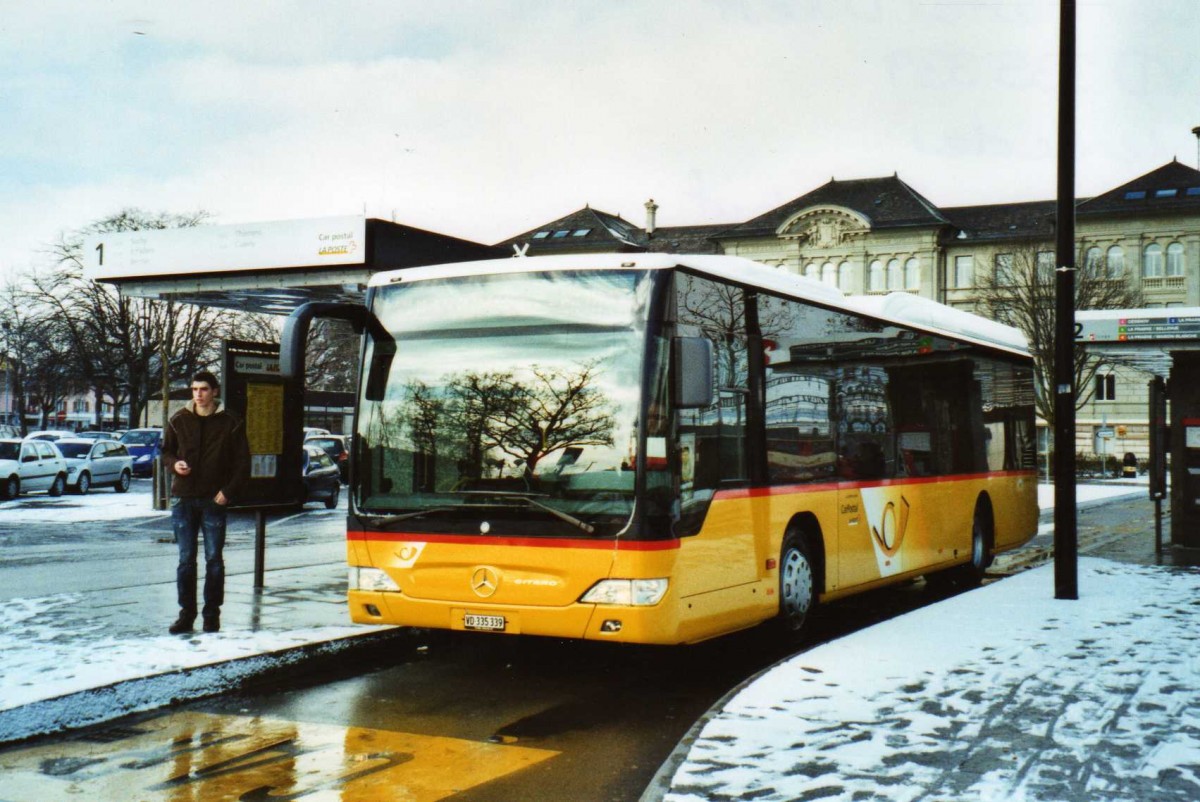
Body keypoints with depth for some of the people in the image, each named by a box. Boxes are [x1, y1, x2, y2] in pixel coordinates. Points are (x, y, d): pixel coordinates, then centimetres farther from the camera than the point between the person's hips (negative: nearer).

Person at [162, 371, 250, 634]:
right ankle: (186, 613, 12)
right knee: (185, 559, 5)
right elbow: (166, 451, 18)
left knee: (214, 559, 2)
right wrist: (174, 464, -5)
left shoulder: (230, 423, 0)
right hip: (183, 498, 2)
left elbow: (242, 462, 2)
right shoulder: (179, 420, 7)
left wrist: (228, 491, -9)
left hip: (214, 501, -2)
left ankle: (212, 614, 11)